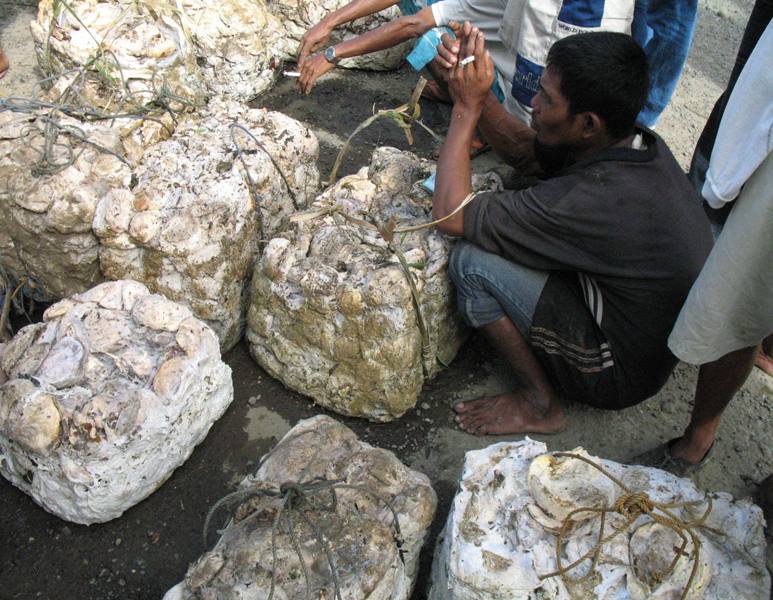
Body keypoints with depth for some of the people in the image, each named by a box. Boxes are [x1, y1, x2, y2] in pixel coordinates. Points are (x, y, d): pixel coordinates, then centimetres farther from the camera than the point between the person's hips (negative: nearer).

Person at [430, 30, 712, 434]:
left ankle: (540, 404, -1)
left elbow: (449, 214, -27)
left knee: (471, 261, -18)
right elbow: (522, 145, 7)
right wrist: (477, 92, -8)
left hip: (620, 375, -8)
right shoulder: (638, 144, -8)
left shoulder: (597, 199, -34)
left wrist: (467, 109, -20)